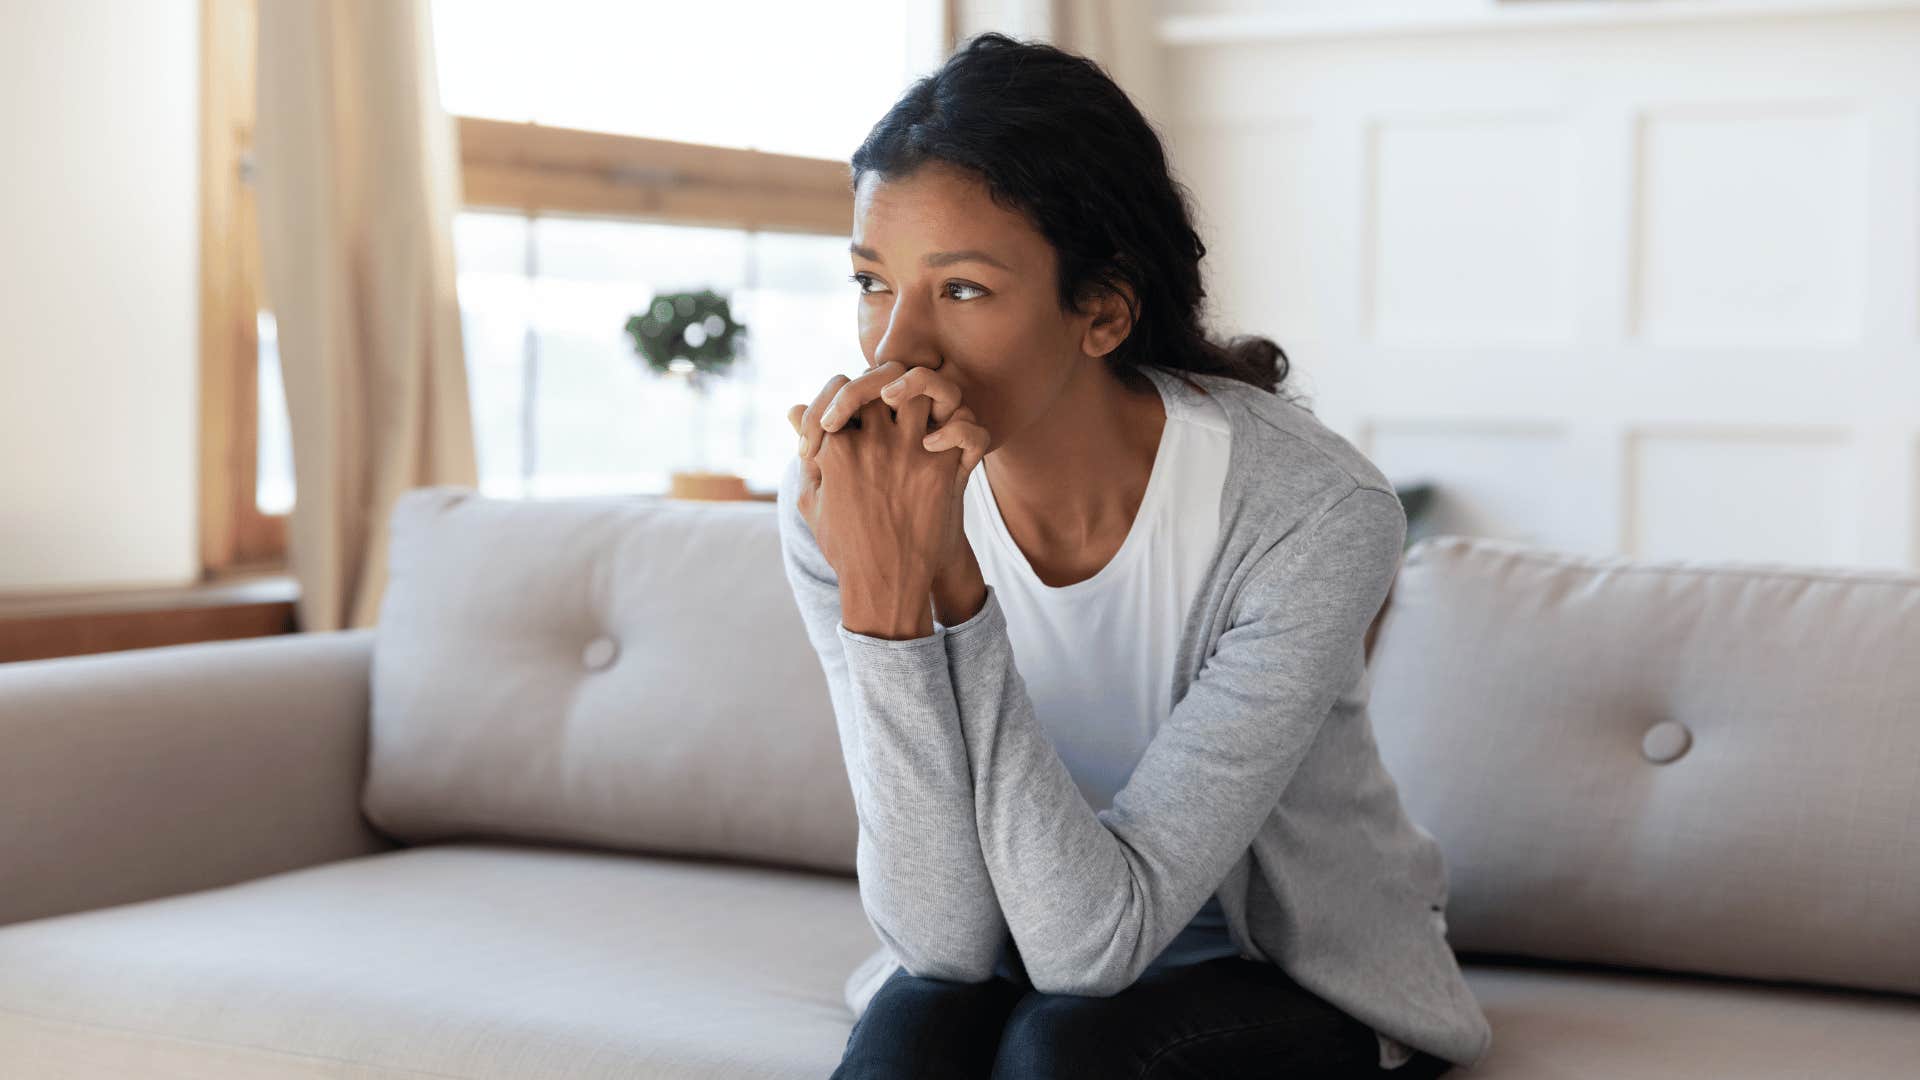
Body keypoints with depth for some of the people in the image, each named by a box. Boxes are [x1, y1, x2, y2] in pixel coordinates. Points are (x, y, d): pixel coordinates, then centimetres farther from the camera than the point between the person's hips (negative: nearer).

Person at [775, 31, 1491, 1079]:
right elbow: (947, 939, -23)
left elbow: (1096, 936, -29)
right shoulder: (847, 502, -18)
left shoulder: (1314, 514, -27)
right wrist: (880, 591, -36)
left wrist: (944, 586, -38)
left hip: (1309, 975, -1)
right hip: (1023, 954, 2)